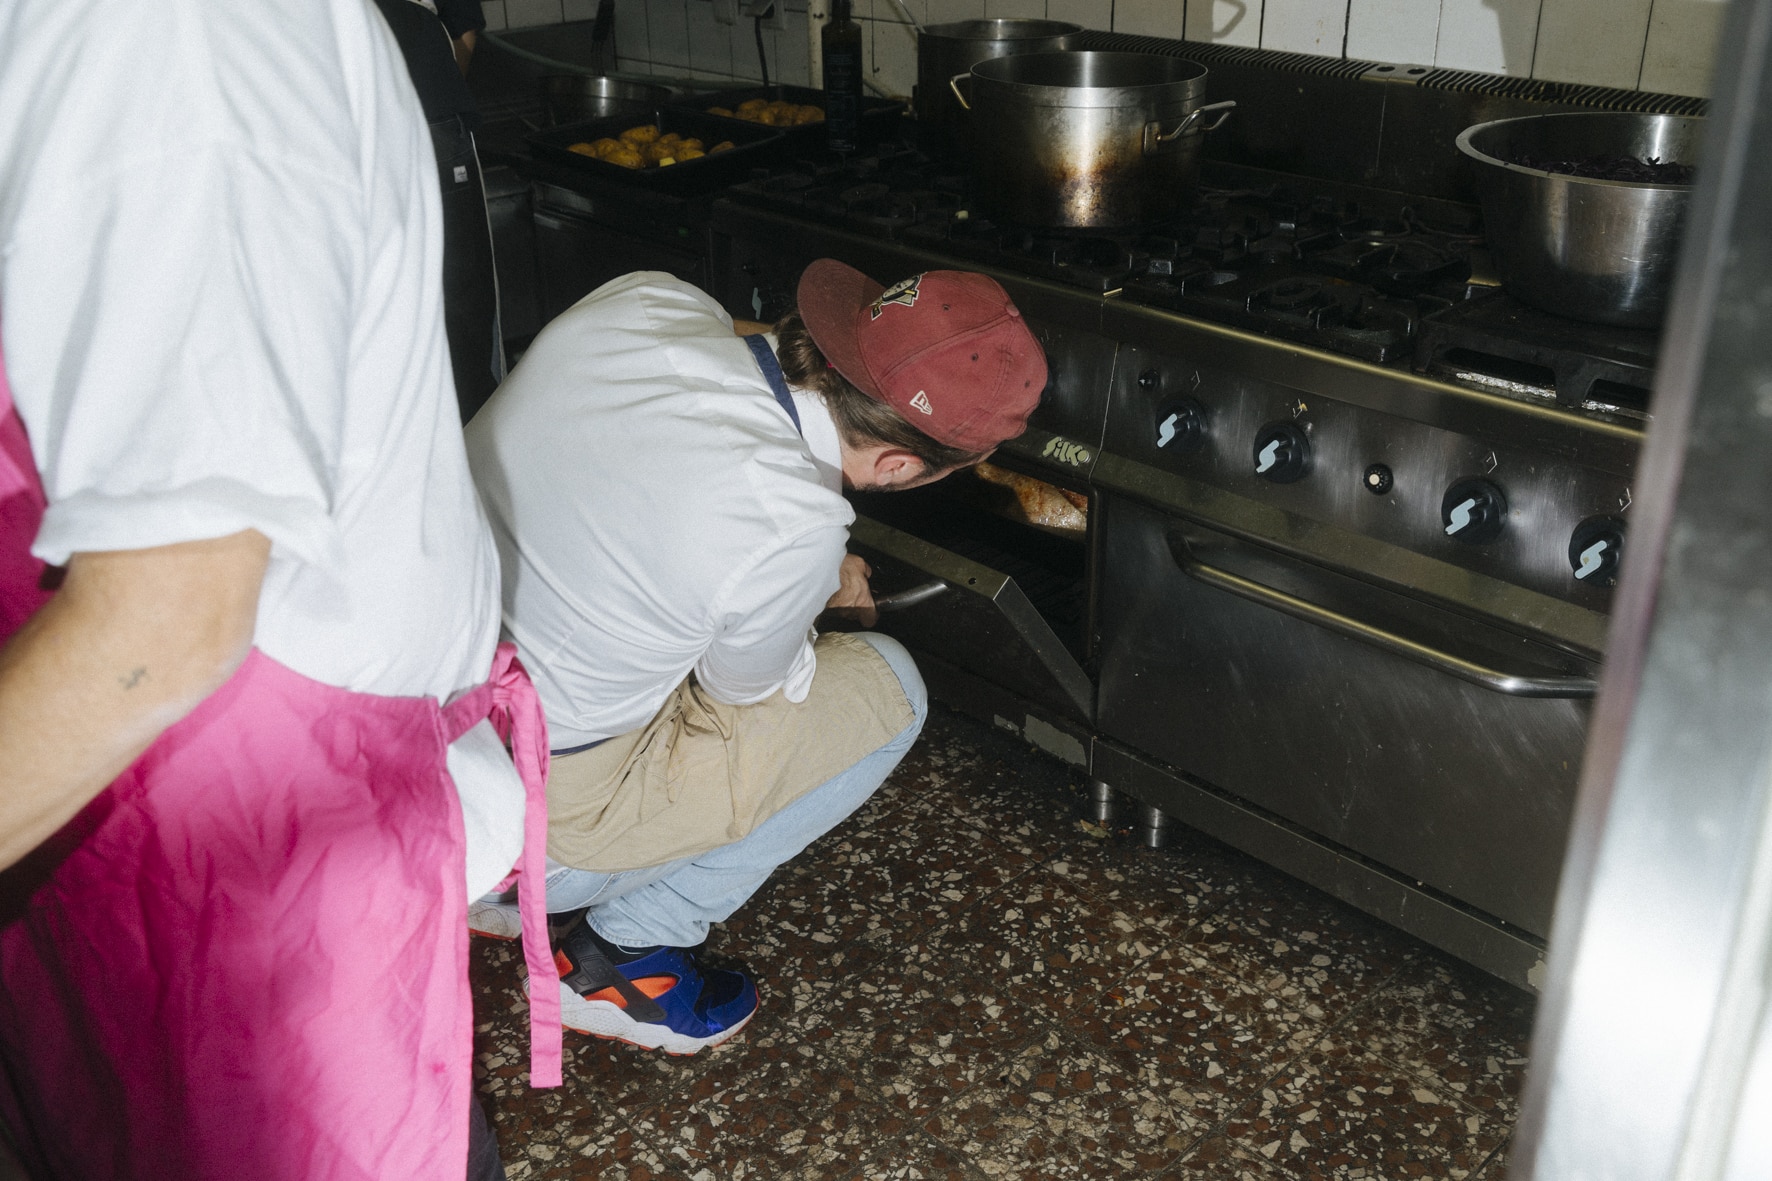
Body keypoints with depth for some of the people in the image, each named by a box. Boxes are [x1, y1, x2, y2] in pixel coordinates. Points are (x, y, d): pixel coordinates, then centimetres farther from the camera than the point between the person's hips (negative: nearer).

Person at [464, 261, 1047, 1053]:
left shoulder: (645, 300, -10)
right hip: (520, 831, -7)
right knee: (887, 689, 0)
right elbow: (744, 686, -6)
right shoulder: (795, 528, -28)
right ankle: (618, 958, 7)